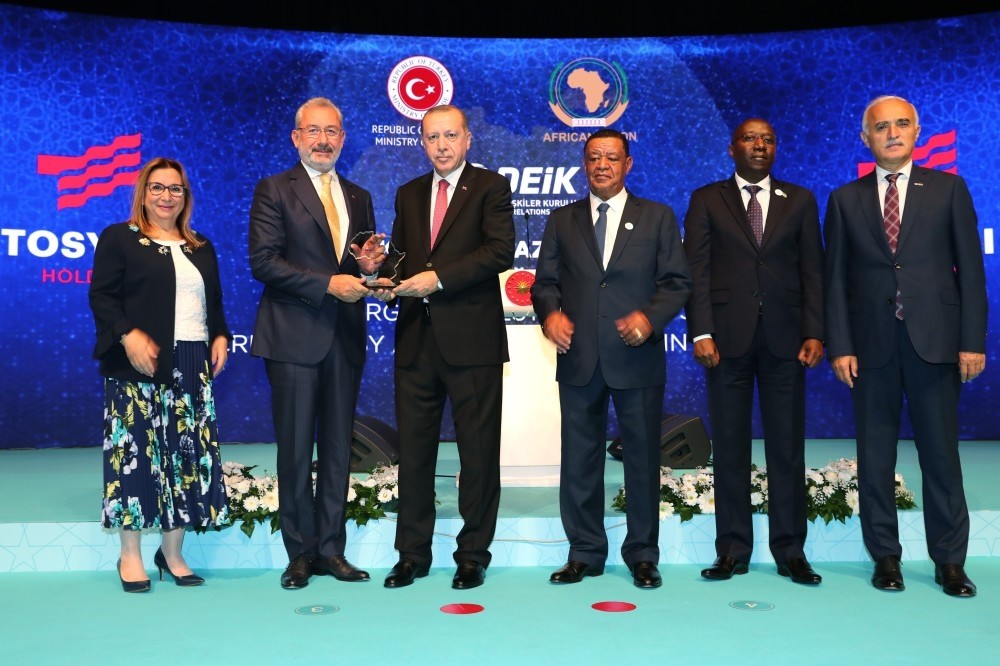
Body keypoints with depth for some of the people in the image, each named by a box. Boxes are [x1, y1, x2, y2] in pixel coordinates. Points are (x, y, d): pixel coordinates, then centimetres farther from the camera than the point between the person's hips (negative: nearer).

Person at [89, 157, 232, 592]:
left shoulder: (201, 248, 21)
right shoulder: (118, 238, 5)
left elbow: (214, 302, 21)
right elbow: (102, 296, -4)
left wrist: (221, 336, 3)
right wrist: (129, 335, -18)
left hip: (192, 365, 5)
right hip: (139, 364, -4)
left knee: (187, 453, 2)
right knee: (135, 450, -4)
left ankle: (173, 553, 12)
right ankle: (130, 556, 7)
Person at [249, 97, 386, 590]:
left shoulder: (359, 198, 17)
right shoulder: (274, 190, 1)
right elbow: (263, 261, -10)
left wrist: (367, 266, -3)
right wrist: (328, 283, -17)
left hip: (345, 339, 5)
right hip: (294, 337, -5)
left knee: (338, 447, 8)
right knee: (296, 449, 1)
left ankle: (331, 549, 17)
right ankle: (300, 552, 12)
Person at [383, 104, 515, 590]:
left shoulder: (491, 187, 2)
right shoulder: (408, 194, 18)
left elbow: (501, 251, -12)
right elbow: (400, 257, 18)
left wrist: (438, 277, -18)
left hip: (471, 340, -4)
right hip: (416, 340, 5)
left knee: (478, 452, 3)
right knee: (413, 450, 8)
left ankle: (473, 554, 16)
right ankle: (412, 553, 20)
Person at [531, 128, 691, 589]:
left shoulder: (658, 217, 8)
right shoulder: (562, 221, 13)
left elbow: (677, 283, 2)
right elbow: (545, 282, 9)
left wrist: (651, 317, -16)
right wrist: (550, 313, -13)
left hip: (638, 358, -1)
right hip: (578, 360, 2)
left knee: (642, 458, 6)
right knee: (579, 460, 7)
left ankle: (642, 555, 20)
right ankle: (585, 553, 20)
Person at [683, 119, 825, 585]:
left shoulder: (800, 200, 12)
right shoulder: (706, 200, 8)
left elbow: (813, 270, 7)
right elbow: (696, 270, 1)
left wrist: (814, 332, -4)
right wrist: (702, 332, -10)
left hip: (784, 337, 1)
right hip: (728, 337, -1)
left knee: (787, 446, 3)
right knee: (729, 446, 4)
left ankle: (790, 551, 13)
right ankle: (733, 550, 12)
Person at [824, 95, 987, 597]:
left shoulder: (948, 189, 7)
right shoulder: (845, 200, 9)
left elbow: (970, 268, 3)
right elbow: (836, 278, 5)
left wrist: (972, 341, -4)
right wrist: (839, 346, -3)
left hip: (934, 340, -1)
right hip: (871, 343, 1)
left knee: (940, 454, 4)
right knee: (875, 456, 7)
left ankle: (950, 562, 16)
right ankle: (885, 557, 18)